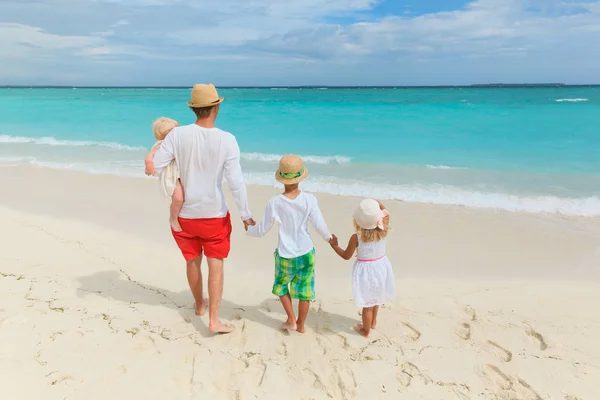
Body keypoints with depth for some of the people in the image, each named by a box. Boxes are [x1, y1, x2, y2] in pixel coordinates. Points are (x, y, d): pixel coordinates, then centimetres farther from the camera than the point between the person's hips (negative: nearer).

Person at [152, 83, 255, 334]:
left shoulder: (178, 135, -12)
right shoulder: (227, 140, -16)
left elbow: (155, 167, -11)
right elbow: (235, 182, -16)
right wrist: (246, 214, -6)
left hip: (185, 213, 2)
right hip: (215, 214, -2)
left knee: (193, 261, 21)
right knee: (215, 263, 11)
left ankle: (199, 305, 42)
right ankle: (214, 320, 12)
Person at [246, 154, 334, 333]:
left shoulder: (274, 203, -14)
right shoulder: (309, 199, -14)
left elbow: (262, 230, -5)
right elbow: (319, 225, -12)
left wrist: (248, 229, 16)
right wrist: (329, 237, 9)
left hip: (285, 256, -1)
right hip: (306, 253, 1)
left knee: (281, 285, 25)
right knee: (304, 289, 17)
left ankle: (291, 320, 24)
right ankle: (301, 324, 30)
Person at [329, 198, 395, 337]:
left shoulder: (356, 238, -24)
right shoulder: (383, 231, -16)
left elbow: (346, 256, -9)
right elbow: (385, 213, 5)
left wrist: (334, 244, 2)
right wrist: (378, 204, -7)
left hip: (366, 271, -4)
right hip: (381, 267, 4)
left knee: (367, 303, 13)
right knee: (375, 297, 29)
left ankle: (365, 330, 33)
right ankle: (373, 322, 51)